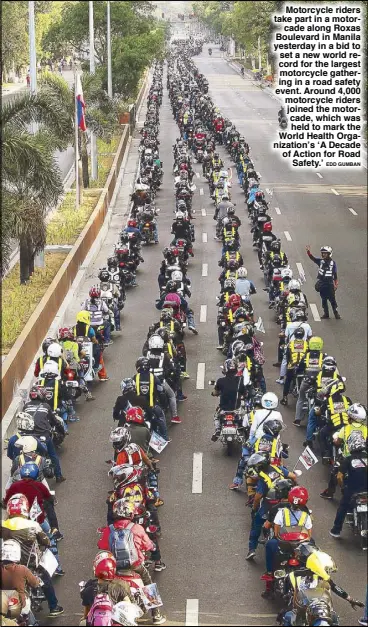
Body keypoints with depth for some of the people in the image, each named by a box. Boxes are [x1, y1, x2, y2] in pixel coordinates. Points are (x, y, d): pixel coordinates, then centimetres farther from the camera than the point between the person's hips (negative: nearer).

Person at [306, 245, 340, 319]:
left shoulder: (333, 263, 2)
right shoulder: (320, 261, 4)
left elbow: (335, 274, 3)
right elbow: (312, 257, -9)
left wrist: (336, 284, -1)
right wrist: (308, 252, -27)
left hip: (329, 283, -2)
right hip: (321, 283, 2)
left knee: (332, 299, -1)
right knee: (323, 299, 8)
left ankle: (336, 313, 9)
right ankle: (326, 313, 17)